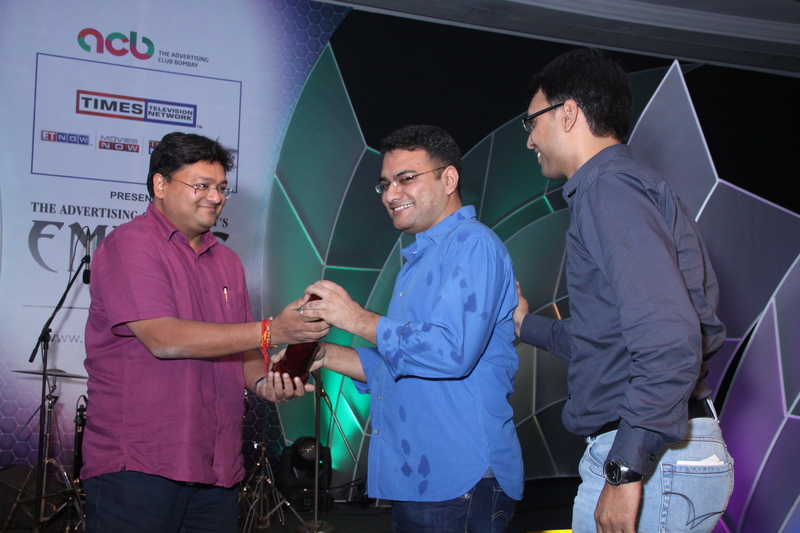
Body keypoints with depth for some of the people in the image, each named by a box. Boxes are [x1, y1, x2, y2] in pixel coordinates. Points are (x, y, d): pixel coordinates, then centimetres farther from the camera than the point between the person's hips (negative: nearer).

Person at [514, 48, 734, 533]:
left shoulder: (609, 188, -13)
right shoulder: (634, 186, 19)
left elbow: (669, 340, -26)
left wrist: (626, 470, -24)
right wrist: (526, 323, 37)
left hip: (649, 457, -10)